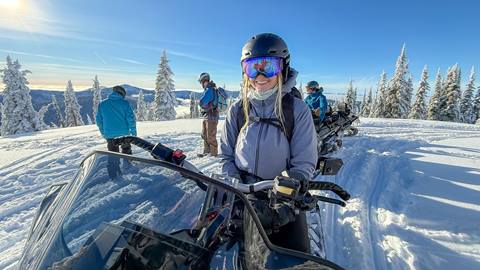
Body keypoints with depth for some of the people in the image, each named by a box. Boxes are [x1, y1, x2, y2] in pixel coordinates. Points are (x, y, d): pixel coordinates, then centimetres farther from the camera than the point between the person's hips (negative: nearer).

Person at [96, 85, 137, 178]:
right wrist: (133, 131, -2)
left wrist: (103, 133, 17)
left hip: (109, 134, 2)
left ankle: (113, 174, 17)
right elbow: (131, 118, -11)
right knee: (126, 150, 20)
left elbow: (98, 120, 6)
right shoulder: (124, 103, -8)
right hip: (124, 133, -2)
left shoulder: (102, 104, 2)